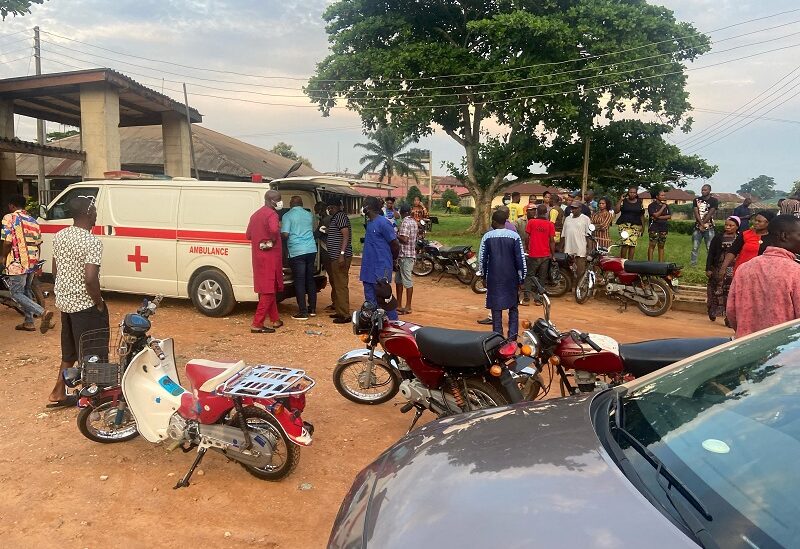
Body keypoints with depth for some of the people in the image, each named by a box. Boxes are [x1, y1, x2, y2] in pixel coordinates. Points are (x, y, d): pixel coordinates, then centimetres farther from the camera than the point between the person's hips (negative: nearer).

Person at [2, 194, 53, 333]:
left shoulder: (9, 218, -8)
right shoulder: (33, 220, 13)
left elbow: (8, 242, -15)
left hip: (18, 263, -7)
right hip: (32, 262, 7)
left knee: (16, 293, -1)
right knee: (26, 291, 20)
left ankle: (43, 312, -19)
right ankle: (29, 322, 23)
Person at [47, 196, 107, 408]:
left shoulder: (59, 236, 6)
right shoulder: (92, 242, -21)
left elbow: (55, 271, 13)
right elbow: (90, 279, -27)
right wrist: (100, 304, -14)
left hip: (64, 302, 9)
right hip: (85, 305, -9)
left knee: (69, 352, 21)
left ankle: (58, 394, 26)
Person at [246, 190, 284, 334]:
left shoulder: (255, 215, 15)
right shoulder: (271, 214, -12)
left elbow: (248, 235, 19)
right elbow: (274, 229, -32)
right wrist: (274, 239, -14)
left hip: (258, 256, 9)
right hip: (270, 255, -9)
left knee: (267, 289, 15)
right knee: (269, 290, -5)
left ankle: (275, 320, 24)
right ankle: (257, 324, -7)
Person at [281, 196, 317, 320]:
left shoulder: (288, 216, -4)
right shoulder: (309, 215, 13)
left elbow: (285, 234, -12)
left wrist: (280, 229, 9)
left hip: (297, 252, -5)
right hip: (311, 250, 5)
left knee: (299, 281, -2)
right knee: (310, 279, 15)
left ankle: (303, 312, -2)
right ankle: (312, 308, 21)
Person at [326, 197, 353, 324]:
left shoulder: (340, 216, -10)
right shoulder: (335, 217, 21)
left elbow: (346, 235, -20)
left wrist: (342, 254, -25)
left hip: (340, 257, -11)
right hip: (335, 257, 11)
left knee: (341, 285, -10)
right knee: (335, 284, 15)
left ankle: (345, 315, -8)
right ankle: (339, 311, 23)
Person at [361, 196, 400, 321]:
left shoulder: (383, 223, -15)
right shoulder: (369, 222, 12)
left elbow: (395, 245, -12)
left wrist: (392, 260, 3)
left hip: (380, 270, -9)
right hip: (368, 269, 9)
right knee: (370, 300, 13)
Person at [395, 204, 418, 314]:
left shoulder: (405, 222, -15)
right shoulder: (413, 221, 12)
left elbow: (404, 239, -24)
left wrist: (395, 235, -7)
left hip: (405, 255, -9)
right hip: (411, 253, 9)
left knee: (407, 281, -4)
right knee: (399, 280, 15)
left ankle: (408, 307, 2)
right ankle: (399, 304, 22)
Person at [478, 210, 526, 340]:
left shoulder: (487, 237, -4)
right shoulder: (514, 236, -4)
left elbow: (482, 258, 0)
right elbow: (520, 258, -4)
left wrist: (484, 275, 12)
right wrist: (521, 277, 4)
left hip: (494, 277, 0)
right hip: (511, 278, 0)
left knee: (496, 308, 5)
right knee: (513, 307, 12)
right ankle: (512, 336, 5)